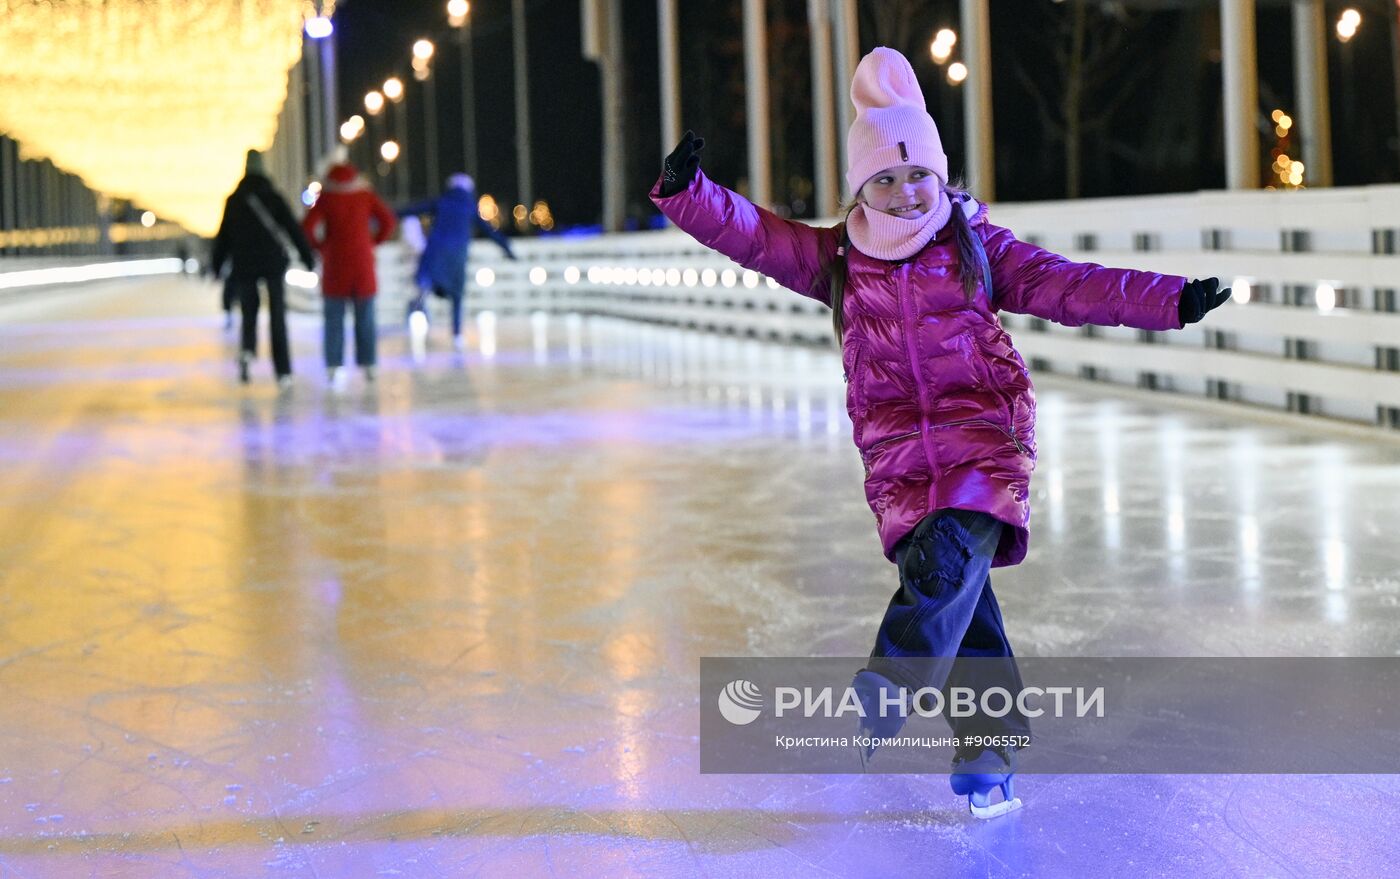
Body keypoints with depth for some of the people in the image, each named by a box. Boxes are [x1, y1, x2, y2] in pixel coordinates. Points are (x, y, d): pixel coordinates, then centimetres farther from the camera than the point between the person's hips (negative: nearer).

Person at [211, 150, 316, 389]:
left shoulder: (233, 200, 3)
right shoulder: (273, 197, -2)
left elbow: (223, 236, 6)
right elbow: (293, 228, -4)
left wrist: (216, 267, 14)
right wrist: (308, 258, -1)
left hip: (243, 264, 1)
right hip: (273, 262, -1)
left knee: (249, 312, 15)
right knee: (277, 316, 3)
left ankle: (248, 350, -15)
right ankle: (283, 372, -2)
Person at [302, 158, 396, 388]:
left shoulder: (326, 199, -4)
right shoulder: (366, 196, 0)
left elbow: (307, 227, -10)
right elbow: (388, 220, -5)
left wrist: (320, 246, 4)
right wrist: (374, 242, 5)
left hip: (335, 265, -1)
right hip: (363, 264, 1)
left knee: (334, 318, 0)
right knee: (365, 318, 9)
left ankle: (335, 367, -11)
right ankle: (368, 365, 10)